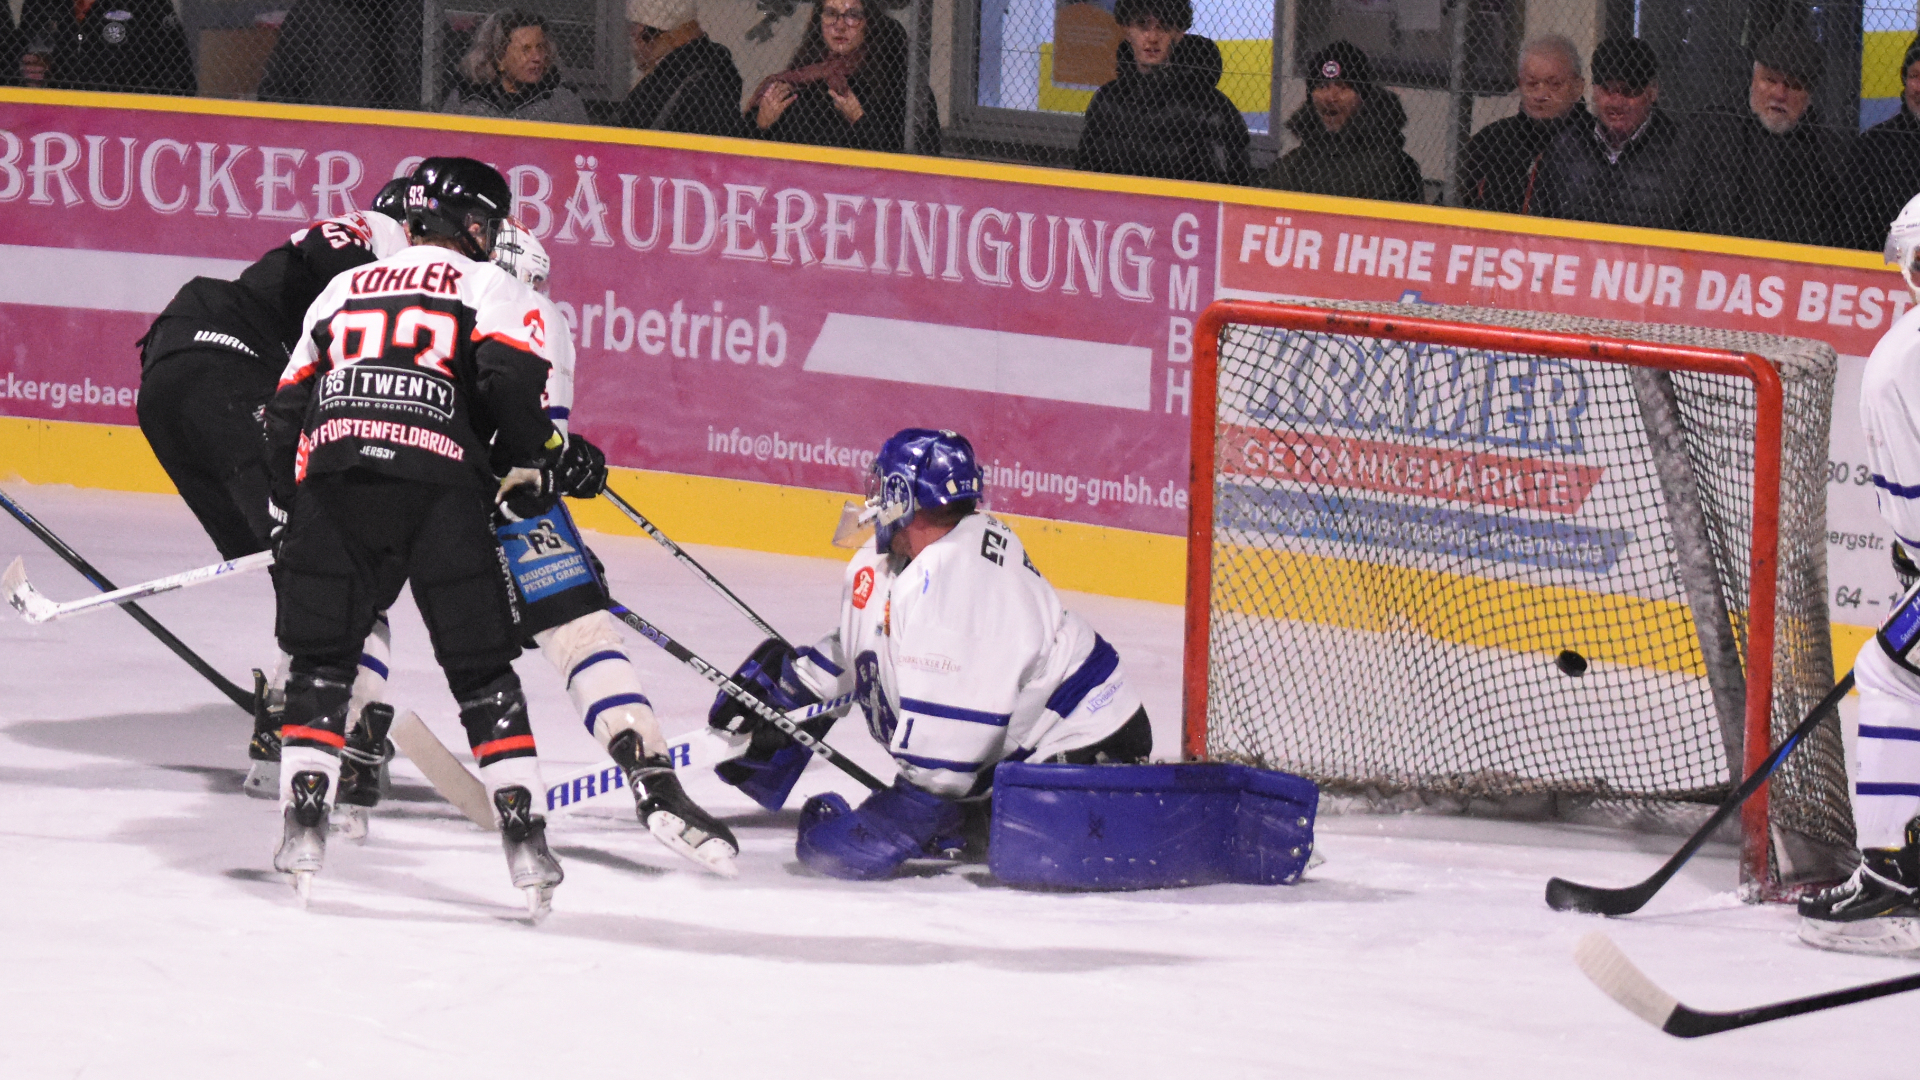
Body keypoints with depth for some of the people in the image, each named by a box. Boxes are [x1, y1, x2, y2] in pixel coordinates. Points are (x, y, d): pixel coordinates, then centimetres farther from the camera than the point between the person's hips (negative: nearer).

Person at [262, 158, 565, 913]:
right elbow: (511, 374, -6)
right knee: (482, 672, 5)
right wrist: (532, 463, 9)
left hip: (331, 481, 3)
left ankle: (304, 821, 5)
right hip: (439, 487, -3)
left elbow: (285, 411, 28)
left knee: (322, 660, 16)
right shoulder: (489, 287, 14)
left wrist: (287, 512, 35)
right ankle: (521, 831, -2)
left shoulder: (342, 291, 29)